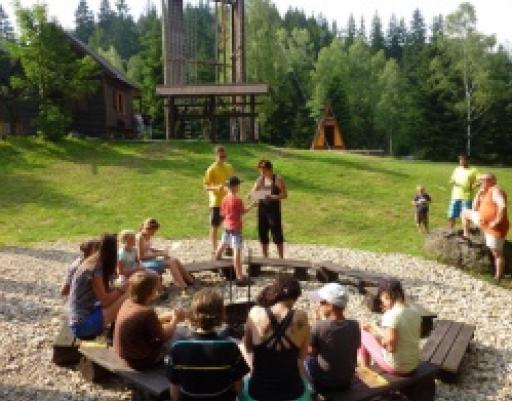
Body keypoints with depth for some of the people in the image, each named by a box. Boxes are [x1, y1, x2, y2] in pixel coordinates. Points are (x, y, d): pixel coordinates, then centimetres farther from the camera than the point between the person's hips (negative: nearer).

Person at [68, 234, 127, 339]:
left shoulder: (92, 263, 7)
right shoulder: (95, 269, -18)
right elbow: (104, 301, -15)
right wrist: (121, 289, -4)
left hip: (80, 320, 9)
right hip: (83, 324, -9)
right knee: (126, 298, -14)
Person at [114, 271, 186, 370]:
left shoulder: (128, 303, -4)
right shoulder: (147, 312, -29)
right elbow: (164, 337, -16)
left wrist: (171, 315, 10)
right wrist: (175, 320, 0)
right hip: (140, 361, -8)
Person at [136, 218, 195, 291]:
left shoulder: (147, 236, 7)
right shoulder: (140, 237, -20)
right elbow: (141, 256, -22)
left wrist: (160, 251, 2)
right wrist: (158, 254, -18)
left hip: (151, 259, 9)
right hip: (145, 263, -9)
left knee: (175, 260, 1)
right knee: (171, 263, -20)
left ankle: (190, 280, 11)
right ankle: (183, 287, -22)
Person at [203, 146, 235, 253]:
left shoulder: (229, 167, 7)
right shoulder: (211, 169, -10)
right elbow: (206, 186, -11)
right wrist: (216, 187, -28)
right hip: (216, 202, -5)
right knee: (214, 226, 3)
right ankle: (214, 249, 11)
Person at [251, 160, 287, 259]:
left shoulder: (278, 179, -6)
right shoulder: (260, 180, 9)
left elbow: (284, 194, -10)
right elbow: (253, 192, 10)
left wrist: (273, 197, -24)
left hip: (274, 208, -5)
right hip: (262, 208, 5)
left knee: (277, 234, -3)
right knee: (262, 233, 9)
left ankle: (281, 258, 5)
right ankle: (265, 257, 22)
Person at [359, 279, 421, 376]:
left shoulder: (390, 315, -24)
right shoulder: (415, 314, -2)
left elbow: (390, 347, -25)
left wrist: (373, 330, -14)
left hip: (395, 368, -7)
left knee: (364, 334, 12)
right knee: (382, 335, 29)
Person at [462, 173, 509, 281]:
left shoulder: (496, 191, -16)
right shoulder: (486, 193, 15)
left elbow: (502, 206, -31)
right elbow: (475, 208, 17)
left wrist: (496, 222, -28)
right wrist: (479, 194, 7)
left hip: (495, 227, -10)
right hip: (485, 223, 10)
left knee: (497, 253, -2)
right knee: (465, 213, 17)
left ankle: (498, 277, 6)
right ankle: (466, 235, 23)